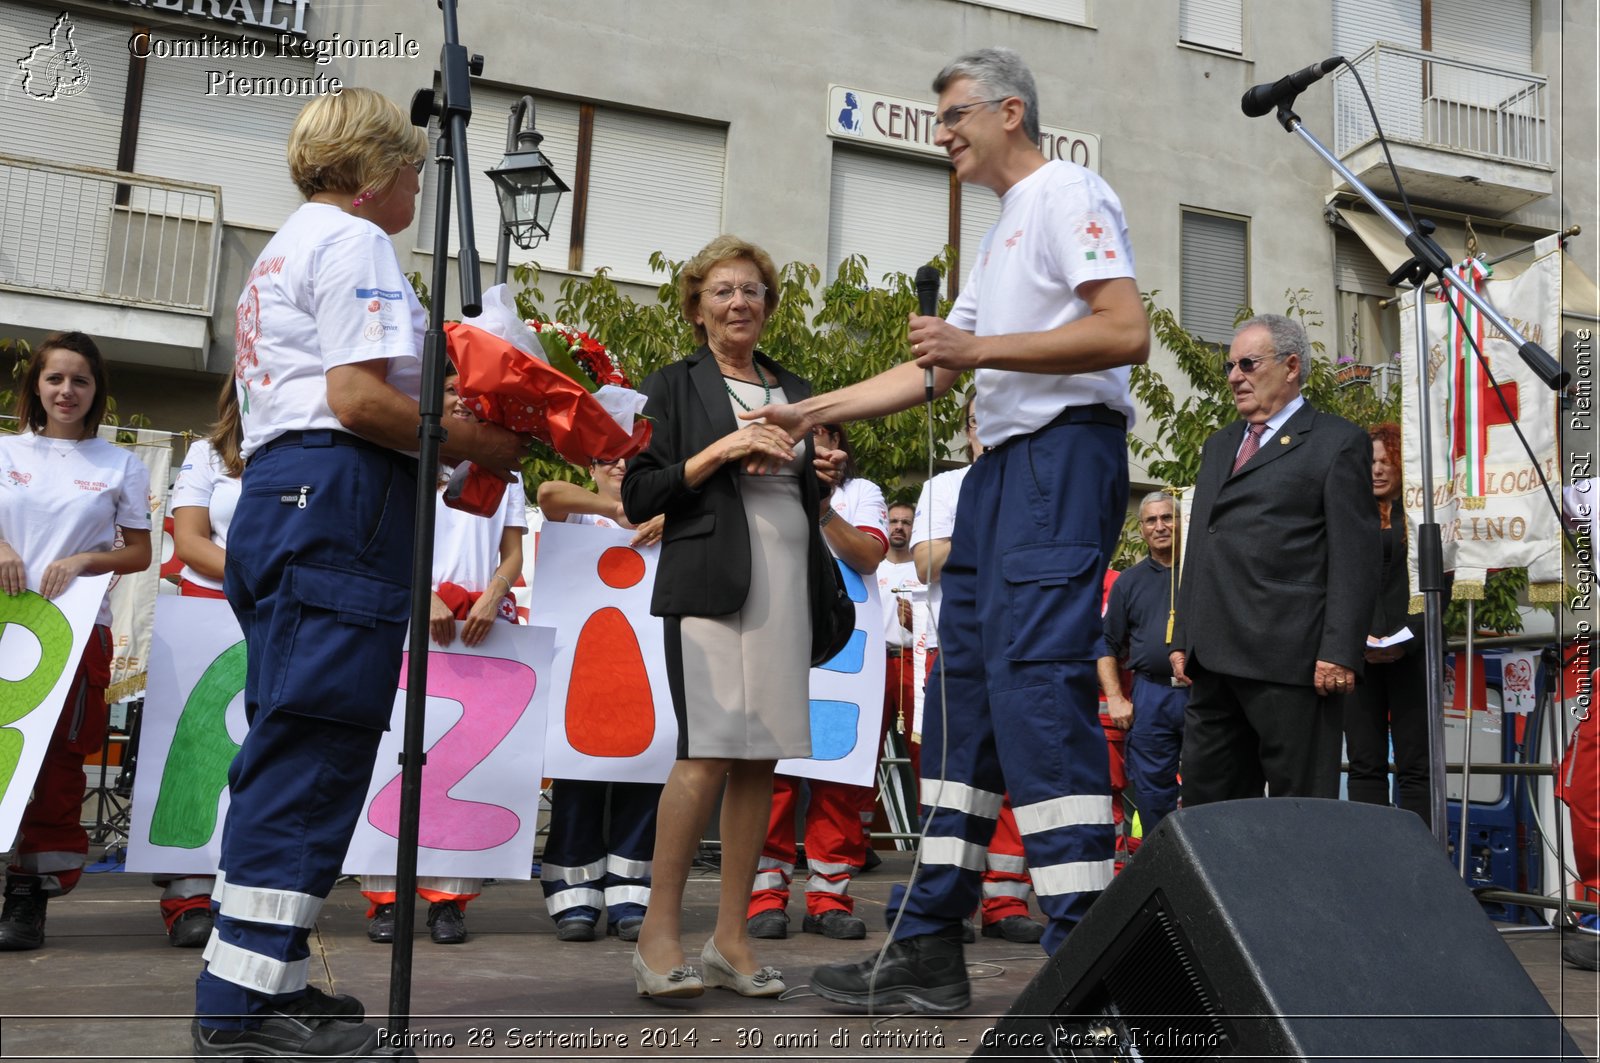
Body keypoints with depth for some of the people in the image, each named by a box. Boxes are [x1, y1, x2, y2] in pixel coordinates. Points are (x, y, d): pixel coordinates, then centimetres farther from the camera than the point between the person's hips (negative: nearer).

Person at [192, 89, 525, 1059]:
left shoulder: (286, 247, 29)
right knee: (316, 746, -11)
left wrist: (445, 436, 20)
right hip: (338, 497, -10)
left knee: (295, 749, 9)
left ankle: (264, 984, 13)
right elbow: (358, 398, -15)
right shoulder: (354, 241, -3)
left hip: (280, 495, 10)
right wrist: (472, 443, -5)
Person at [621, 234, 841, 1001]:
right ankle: (658, 933, -5)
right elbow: (638, 498, 0)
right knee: (709, 753, -16)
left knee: (762, 758, 1)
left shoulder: (794, 392, 21)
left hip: (787, 584, 5)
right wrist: (717, 453, -10)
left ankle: (730, 940, 8)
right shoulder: (675, 385, 8)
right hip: (710, 583, -5)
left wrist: (810, 465, 5)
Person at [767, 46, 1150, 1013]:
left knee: (1037, 686, -18)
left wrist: (979, 349, -16)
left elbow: (1128, 333, -16)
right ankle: (929, 949, 12)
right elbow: (936, 372, 28)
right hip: (1004, 462, 10)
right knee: (965, 689, 7)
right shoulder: (1002, 233, 27)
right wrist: (812, 414, 23)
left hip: (1066, 452, -10)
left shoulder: (1066, 192, -2)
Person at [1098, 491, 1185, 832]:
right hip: (1150, 697, 2)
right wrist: (1114, 698, 3)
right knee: (1152, 791, 6)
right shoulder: (1130, 581, 14)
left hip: (1201, 692, -2)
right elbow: (1108, 644, 14)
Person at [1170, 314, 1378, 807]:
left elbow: (1354, 558, -6)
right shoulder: (1219, 445, 23)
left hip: (1288, 658, -7)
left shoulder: (1338, 442, 2)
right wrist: (1183, 638, 16)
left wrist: (1340, 652, -15)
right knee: (1204, 800, 8)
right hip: (1213, 657, 7)